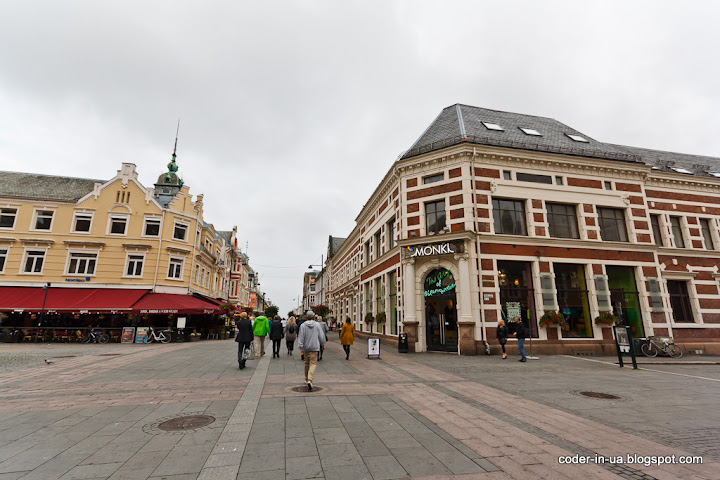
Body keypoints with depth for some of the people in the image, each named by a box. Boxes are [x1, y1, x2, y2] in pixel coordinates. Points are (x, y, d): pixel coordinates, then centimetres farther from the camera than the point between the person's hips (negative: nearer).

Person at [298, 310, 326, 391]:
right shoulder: (317, 325, -3)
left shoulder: (303, 325, -4)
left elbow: (301, 337, -7)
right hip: (314, 348, -2)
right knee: (313, 364, -3)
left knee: (307, 363, 17)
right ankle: (310, 380, -19)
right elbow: (321, 336, 1)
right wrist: (323, 344, 15)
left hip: (306, 348, 2)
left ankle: (307, 379, 30)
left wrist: (301, 348, -5)